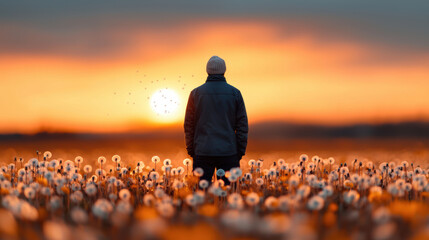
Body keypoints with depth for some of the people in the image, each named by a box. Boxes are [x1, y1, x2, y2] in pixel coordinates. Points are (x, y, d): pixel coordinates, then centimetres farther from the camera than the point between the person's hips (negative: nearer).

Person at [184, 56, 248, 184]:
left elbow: (189, 125, 4)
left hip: (202, 152, 0)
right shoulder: (235, 93, 0)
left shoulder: (196, 93, 1)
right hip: (228, 152, 0)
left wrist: (191, 151, 12)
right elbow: (242, 125, 1)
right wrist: (240, 151, 8)